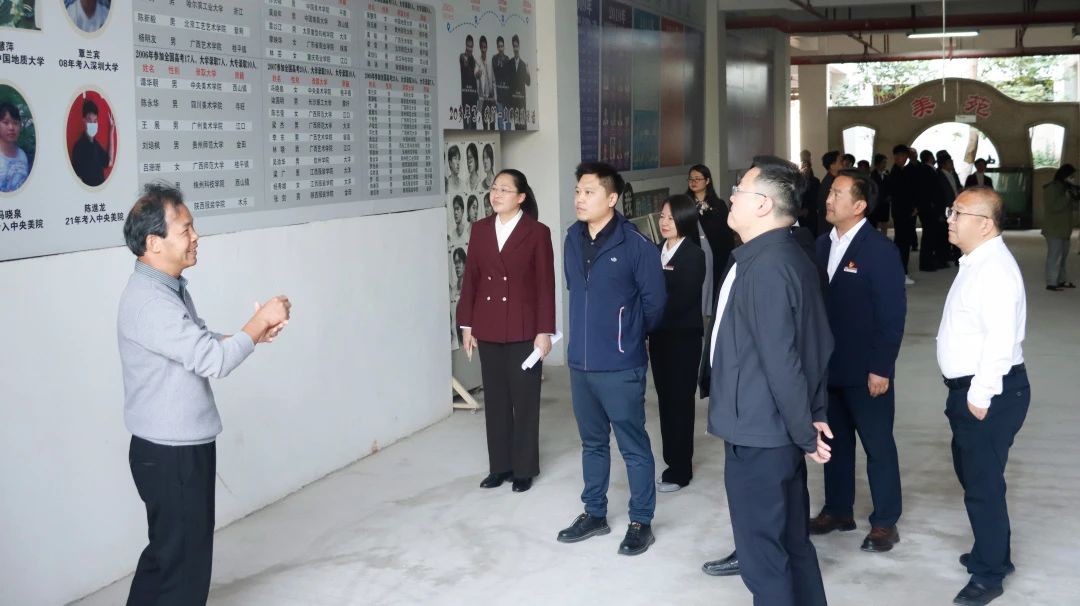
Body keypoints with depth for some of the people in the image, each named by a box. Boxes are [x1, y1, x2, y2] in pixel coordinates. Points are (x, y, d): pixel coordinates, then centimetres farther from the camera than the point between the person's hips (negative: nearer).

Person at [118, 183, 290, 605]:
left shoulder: (171, 286, 8)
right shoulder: (148, 301, -25)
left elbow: (200, 345, 19)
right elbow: (213, 361, -28)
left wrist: (253, 333, 2)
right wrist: (258, 323, -14)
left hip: (178, 448, 10)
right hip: (171, 455, -10)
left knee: (165, 551, 20)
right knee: (185, 562, 2)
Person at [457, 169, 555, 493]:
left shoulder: (537, 232, -7)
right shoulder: (480, 229, 5)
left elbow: (545, 285, -7)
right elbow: (470, 279, 8)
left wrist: (544, 331, -10)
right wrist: (466, 325, 5)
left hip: (523, 329, -4)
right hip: (488, 329, 4)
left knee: (524, 400, 6)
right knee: (495, 399, 11)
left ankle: (524, 468, 17)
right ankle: (500, 465, 23)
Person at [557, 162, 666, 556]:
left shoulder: (636, 245, -14)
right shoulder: (573, 238, 4)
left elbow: (655, 302, -4)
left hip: (620, 366, -6)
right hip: (580, 362, 6)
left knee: (633, 446, 5)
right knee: (593, 443, 18)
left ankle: (641, 522, 18)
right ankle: (594, 514, 31)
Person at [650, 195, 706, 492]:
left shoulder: (694, 255, -9)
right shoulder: (657, 251, 9)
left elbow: (682, 299, -17)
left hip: (683, 337, -6)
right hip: (659, 335, 6)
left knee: (680, 401, 1)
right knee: (665, 398, 10)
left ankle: (680, 469, 10)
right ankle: (673, 460, 21)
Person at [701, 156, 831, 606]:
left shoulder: (765, 267, -22)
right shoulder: (787, 256, 10)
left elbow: (780, 361, -24)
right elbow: (817, 342, 13)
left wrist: (805, 433, -15)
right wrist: (813, 416, 12)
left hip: (758, 432, -10)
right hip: (775, 428, 10)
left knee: (764, 554, 3)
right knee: (792, 541, 20)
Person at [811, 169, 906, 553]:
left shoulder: (880, 250, -14)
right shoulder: (822, 245, 6)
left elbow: (893, 314, -15)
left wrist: (881, 369, -17)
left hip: (865, 371, -6)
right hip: (827, 366, 6)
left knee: (878, 447, 6)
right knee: (834, 442, 16)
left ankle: (885, 522, 17)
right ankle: (837, 510, 30)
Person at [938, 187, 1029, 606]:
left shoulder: (995, 268, -20)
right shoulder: (976, 263, 11)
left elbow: (1001, 339, -26)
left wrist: (980, 395, -22)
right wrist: (968, 393, 17)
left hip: (989, 393, -10)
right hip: (969, 389, 10)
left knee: (983, 483, 1)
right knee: (972, 474, 21)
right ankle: (992, 552, 39)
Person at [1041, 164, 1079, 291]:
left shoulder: (1065, 187, 15)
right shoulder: (1052, 188, -12)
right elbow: (1053, 207, -22)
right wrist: (1067, 196, -21)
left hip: (1064, 228, 9)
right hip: (1054, 229, -9)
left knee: (1063, 255, 13)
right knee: (1054, 255, -9)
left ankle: (1062, 280, 21)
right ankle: (1051, 283, -7)